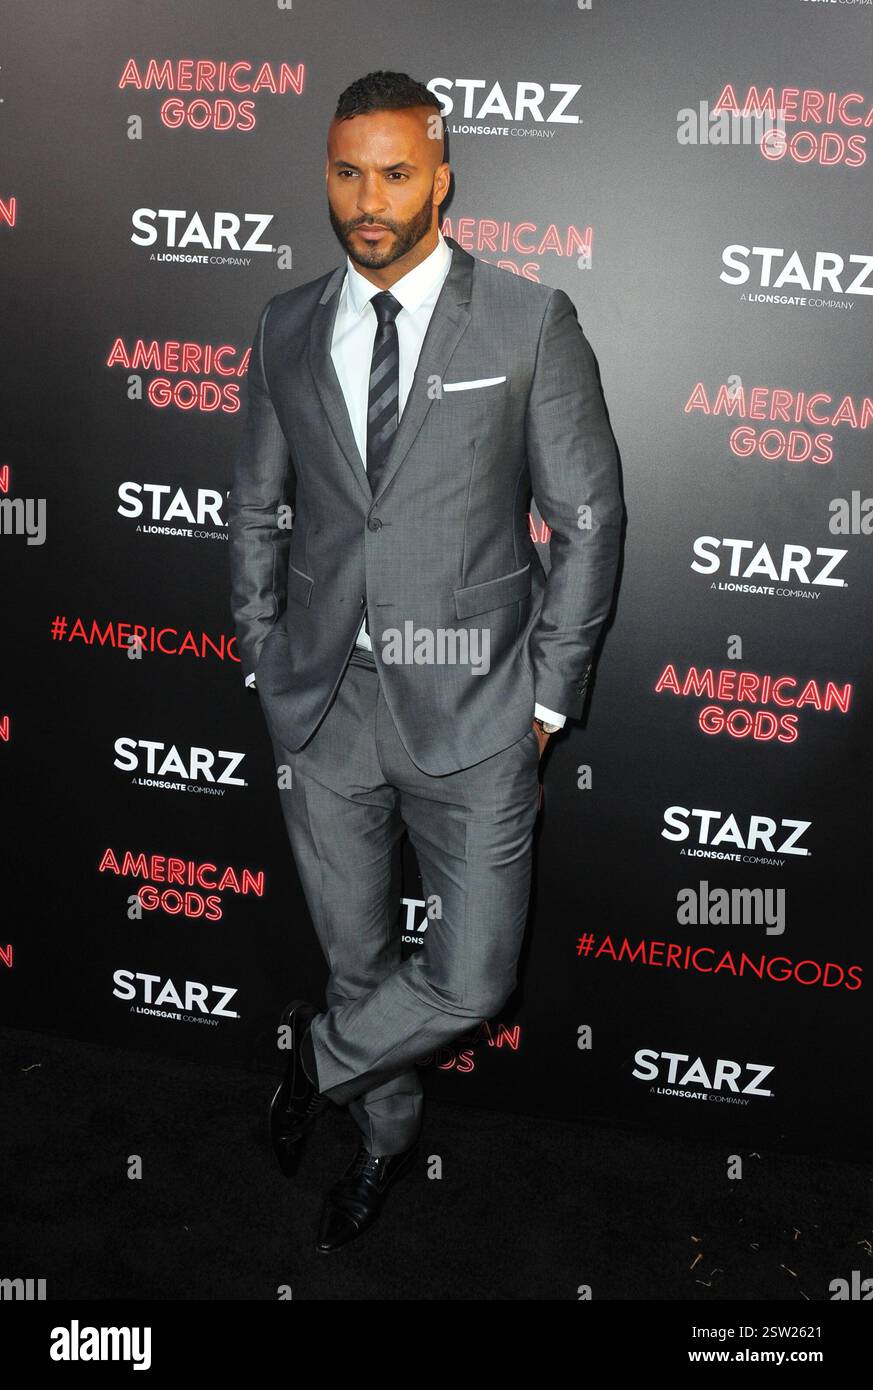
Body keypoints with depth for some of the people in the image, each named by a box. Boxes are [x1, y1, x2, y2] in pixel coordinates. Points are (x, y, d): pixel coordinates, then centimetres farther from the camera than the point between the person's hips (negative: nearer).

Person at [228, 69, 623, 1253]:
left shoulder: (531, 323, -6)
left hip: (469, 709, -3)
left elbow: (587, 519, -3)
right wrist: (263, 660, 9)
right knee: (357, 954, 17)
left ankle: (321, 1052, 28)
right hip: (321, 706, 3)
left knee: (470, 981, -2)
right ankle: (387, 1135, 43)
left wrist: (547, 697, -5)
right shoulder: (288, 326, 5)